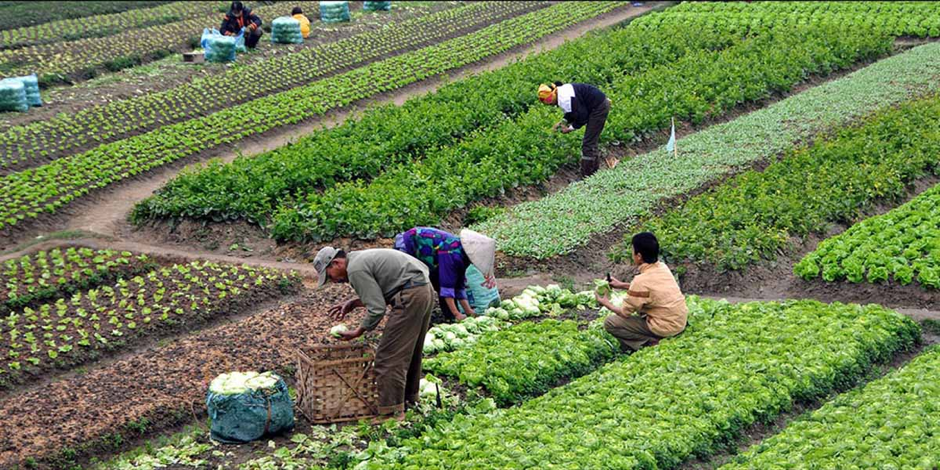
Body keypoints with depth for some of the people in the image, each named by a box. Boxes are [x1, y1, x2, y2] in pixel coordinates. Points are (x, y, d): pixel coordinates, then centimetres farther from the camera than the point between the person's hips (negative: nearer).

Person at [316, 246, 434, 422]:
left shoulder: (356, 270, -12)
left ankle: (391, 411, -5)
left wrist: (358, 332, -2)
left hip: (411, 297, -10)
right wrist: (353, 303, 20)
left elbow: (377, 309, -14)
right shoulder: (360, 258, 19)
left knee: (389, 357, -6)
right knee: (410, 352, 22)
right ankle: (409, 399, 34)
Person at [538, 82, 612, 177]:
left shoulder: (566, 99, -26)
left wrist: (571, 128, -10)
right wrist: (563, 122, 6)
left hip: (599, 107, -10)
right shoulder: (562, 92, 6)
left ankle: (587, 176, -3)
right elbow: (573, 111, 18)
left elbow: (582, 115, -22)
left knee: (588, 143, -7)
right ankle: (594, 169, 32)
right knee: (591, 141, 21)